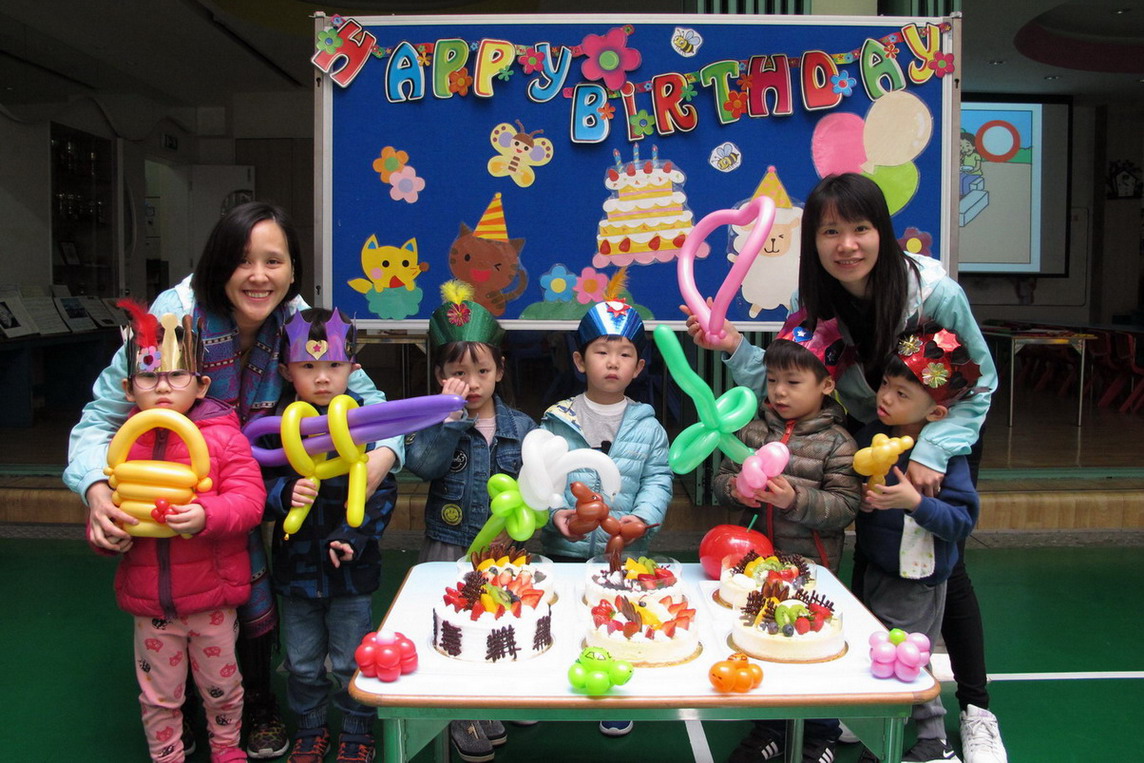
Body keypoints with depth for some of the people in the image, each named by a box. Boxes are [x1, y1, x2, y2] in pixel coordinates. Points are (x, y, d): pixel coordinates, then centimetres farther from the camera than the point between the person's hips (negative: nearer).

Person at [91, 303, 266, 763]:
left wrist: (206, 515, -34)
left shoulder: (221, 436, -10)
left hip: (211, 594, -2)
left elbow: (249, 498, -17)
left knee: (220, 683, 18)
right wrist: (103, 534, -10)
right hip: (148, 600, 2)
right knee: (158, 694, 17)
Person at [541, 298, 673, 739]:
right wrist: (554, 512, -19)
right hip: (564, 550, 0)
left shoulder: (647, 427, 1)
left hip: (625, 553, 1)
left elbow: (658, 479, -1)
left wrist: (644, 516, -17)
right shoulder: (558, 421, -2)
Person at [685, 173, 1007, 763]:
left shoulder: (934, 291, -28)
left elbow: (981, 382, -17)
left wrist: (931, 451, -27)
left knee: (945, 567, -2)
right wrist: (734, 349, -29)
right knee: (872, 560, 1)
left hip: (944, 435, -2)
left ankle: (976, 711, 17)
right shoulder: (811, 304, -18)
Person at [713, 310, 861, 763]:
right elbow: (721, 478, 7)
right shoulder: (753, 431, 3)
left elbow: (845, 506, -14)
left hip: (811, 571, -3)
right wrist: (735, 488, -15)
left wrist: (796, 498, -27)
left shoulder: (836, 442, -8)